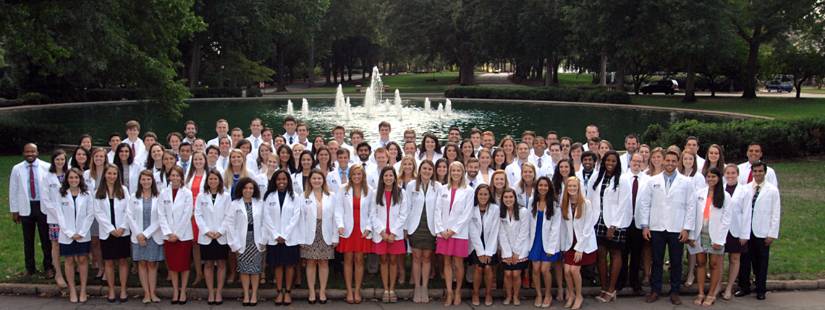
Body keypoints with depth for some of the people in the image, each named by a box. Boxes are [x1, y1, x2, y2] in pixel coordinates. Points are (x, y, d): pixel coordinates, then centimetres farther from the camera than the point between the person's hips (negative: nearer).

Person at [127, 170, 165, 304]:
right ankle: (146, 293, 7)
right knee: (142, 264, 3)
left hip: (154, 236, -2)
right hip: (138, 236, 2)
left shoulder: (158, 197, -3)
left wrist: (146, 234, -10)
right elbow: (130, 216, 1)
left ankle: (152, 292, 7)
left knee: (152, 264, 2)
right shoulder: (134, 197, 4)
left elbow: (160, 219, -7)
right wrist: (138, 234, -8)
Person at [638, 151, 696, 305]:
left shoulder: (686, 182, 1)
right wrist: (645, 225, -1)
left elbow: (690, 206, 0)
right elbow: (645, 203, 4)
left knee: (676, 262, 6)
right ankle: (655, 290, 17)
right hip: (656, 228, 1)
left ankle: (674, 292, 17)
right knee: (656, 261, 7)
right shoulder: (653, 181, 4)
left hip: (677, 229, -1)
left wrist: (687, 228, -5)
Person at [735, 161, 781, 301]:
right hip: (746, 231, 2)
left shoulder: (772, 190, -3)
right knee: (744, 260, 7)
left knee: (761, 262, 7)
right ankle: (744, 287, 21)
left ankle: (760, 290, 18)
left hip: (762, 232, -2)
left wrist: (772, 234, -7)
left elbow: (776, 213, -3)